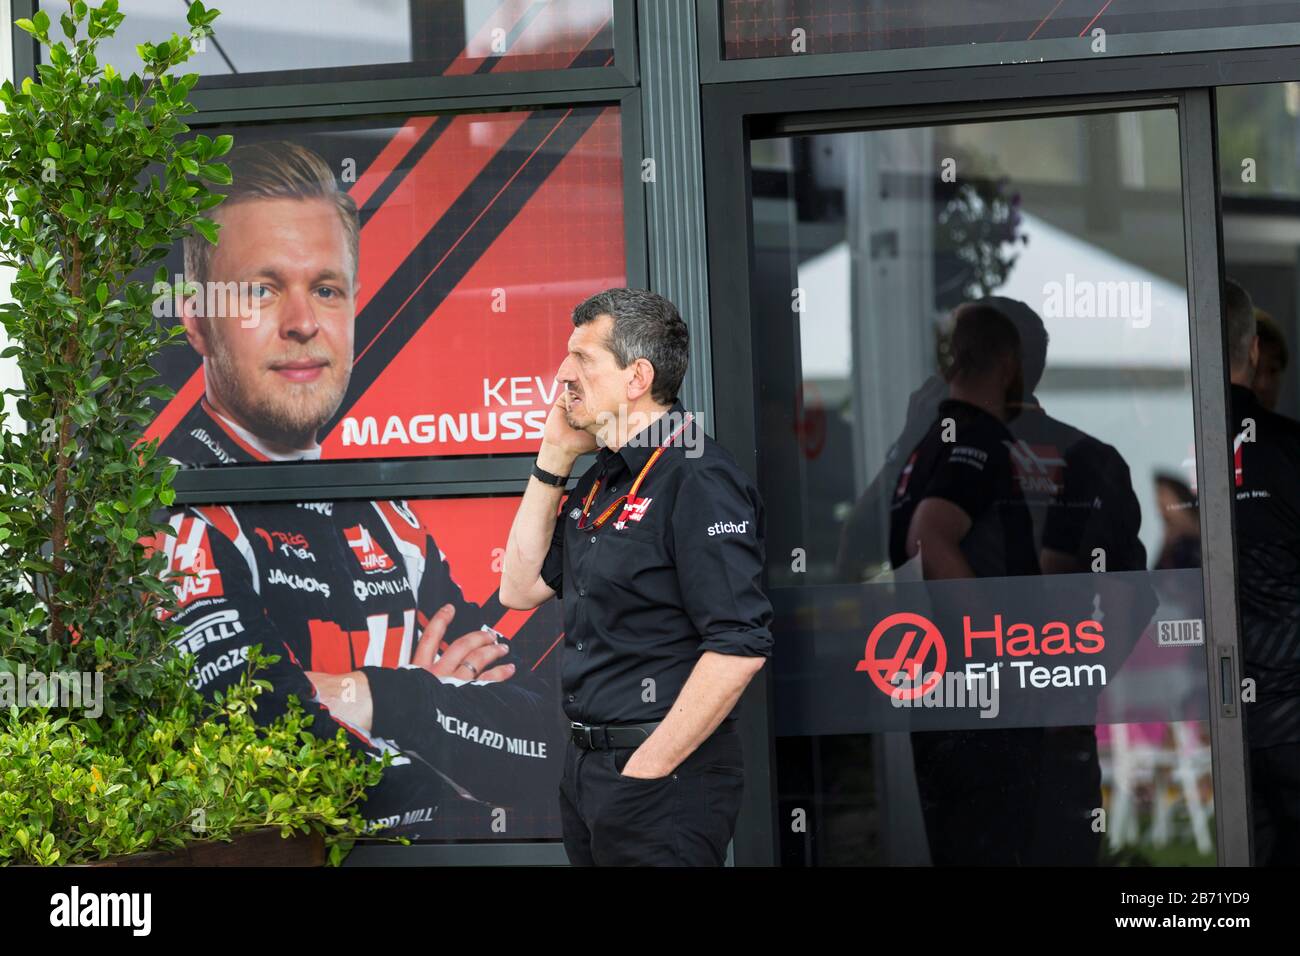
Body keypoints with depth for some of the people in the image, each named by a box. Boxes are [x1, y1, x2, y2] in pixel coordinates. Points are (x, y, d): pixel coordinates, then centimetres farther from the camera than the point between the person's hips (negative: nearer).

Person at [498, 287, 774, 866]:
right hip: (584, 768, 9)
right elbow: (520, 589, 16)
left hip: (664, 785, -9)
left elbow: (738, 648, -23)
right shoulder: (602, 480, 14)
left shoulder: (698, 481, -16)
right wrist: (553, 460, 8)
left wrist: (647, 770, -20)